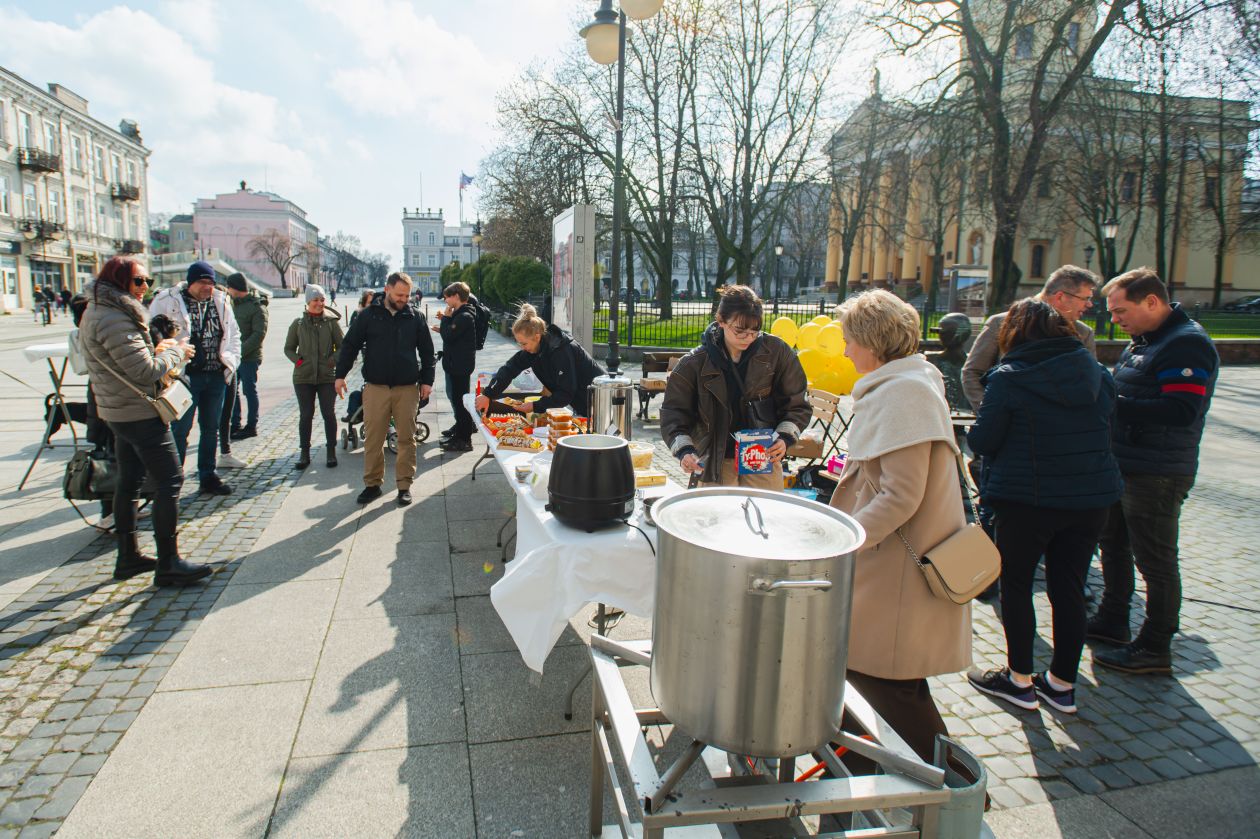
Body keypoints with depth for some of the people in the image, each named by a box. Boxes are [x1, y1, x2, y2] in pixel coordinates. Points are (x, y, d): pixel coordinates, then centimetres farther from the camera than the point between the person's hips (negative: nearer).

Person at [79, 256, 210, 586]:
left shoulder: (97, 312, 12)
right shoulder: (114, 320, -21)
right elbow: (145, 372, -23)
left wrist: (156, 350, 5)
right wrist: (176, 353, -9)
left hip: (118, 411, 11)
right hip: (140, 413, -11)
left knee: (129, 481, 16)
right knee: (169, 481, -7)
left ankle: (128, 556, 25)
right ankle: (168, 564, -4)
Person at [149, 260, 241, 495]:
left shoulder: (220, 301, 8)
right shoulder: (168, 301, -6)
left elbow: (234, 334, 18)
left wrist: (231, 362, 8)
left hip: (216, 377, 5)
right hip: (185, 376, -5)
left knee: (211, 428, 13)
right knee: (180, 429, 0)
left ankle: (207, 477, 25)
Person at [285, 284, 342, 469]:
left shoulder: (331, 322, 1)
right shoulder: (298, 324, 5)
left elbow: (342, 346, 6)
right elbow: (288, 348, 13)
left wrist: (333, 360, -9)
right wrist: (298, 361, -4)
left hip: (327, 376, -1)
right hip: (303, 377, 1)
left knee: (328, 414, 4)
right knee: (305, 415, 6)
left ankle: (331, 452, 14)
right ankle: (304, 453, 15)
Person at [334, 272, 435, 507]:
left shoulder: (416, 317, 3)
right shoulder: (368, 315, 1)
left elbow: (426, 351, 8)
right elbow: (350, 345, 5)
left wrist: (427, 380, 2)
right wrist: (340, 375, 0)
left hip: (407, 388, 0)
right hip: (375, 387, 0)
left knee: (406, 438, 4)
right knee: (373, 439, 4)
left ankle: (404, 485, 14)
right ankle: (372, 484, 18)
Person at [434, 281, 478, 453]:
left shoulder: (464, 316, -18)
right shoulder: (459, 314, 13)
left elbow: (449, 336, -21)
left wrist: (445, 318, -10)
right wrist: (443, 327, 8)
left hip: (460, 365, -10)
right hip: (455, 363, 10)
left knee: (459, 399, -5)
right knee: (454, 395, 21)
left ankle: (464, 439, 2)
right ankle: (461, 427, 35)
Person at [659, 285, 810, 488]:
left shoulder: (776, 351, -4)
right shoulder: (696, 362, -5)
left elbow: (796, 404, 5)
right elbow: (674, 411, -3)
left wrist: (785, 437, -11)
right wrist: (684, 450, -18)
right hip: (716, 462, 0)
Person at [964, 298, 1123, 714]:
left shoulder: (1008, 378, -12)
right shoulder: (1098, 373, 6)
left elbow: (981, 441, -10)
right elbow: (1107, 433, 13)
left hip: (1027, 498, -5)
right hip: (1091, 498, 6)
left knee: (1016, 584, 10)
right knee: (1069, 588, 13)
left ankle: (1019, 679, 19)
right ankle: (1062, 683, 24)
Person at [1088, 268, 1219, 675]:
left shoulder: (1186, 344, -18)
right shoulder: (1144, 340, 13)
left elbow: (1181, 411, -28)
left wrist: (1112, 404, -24)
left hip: (1156, 474, -10)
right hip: (1123, 466, 10)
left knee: (1155, 561, 1)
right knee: (1113, 545, 20)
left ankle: (1155, 648, 13)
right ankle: (1112, 620, 35)